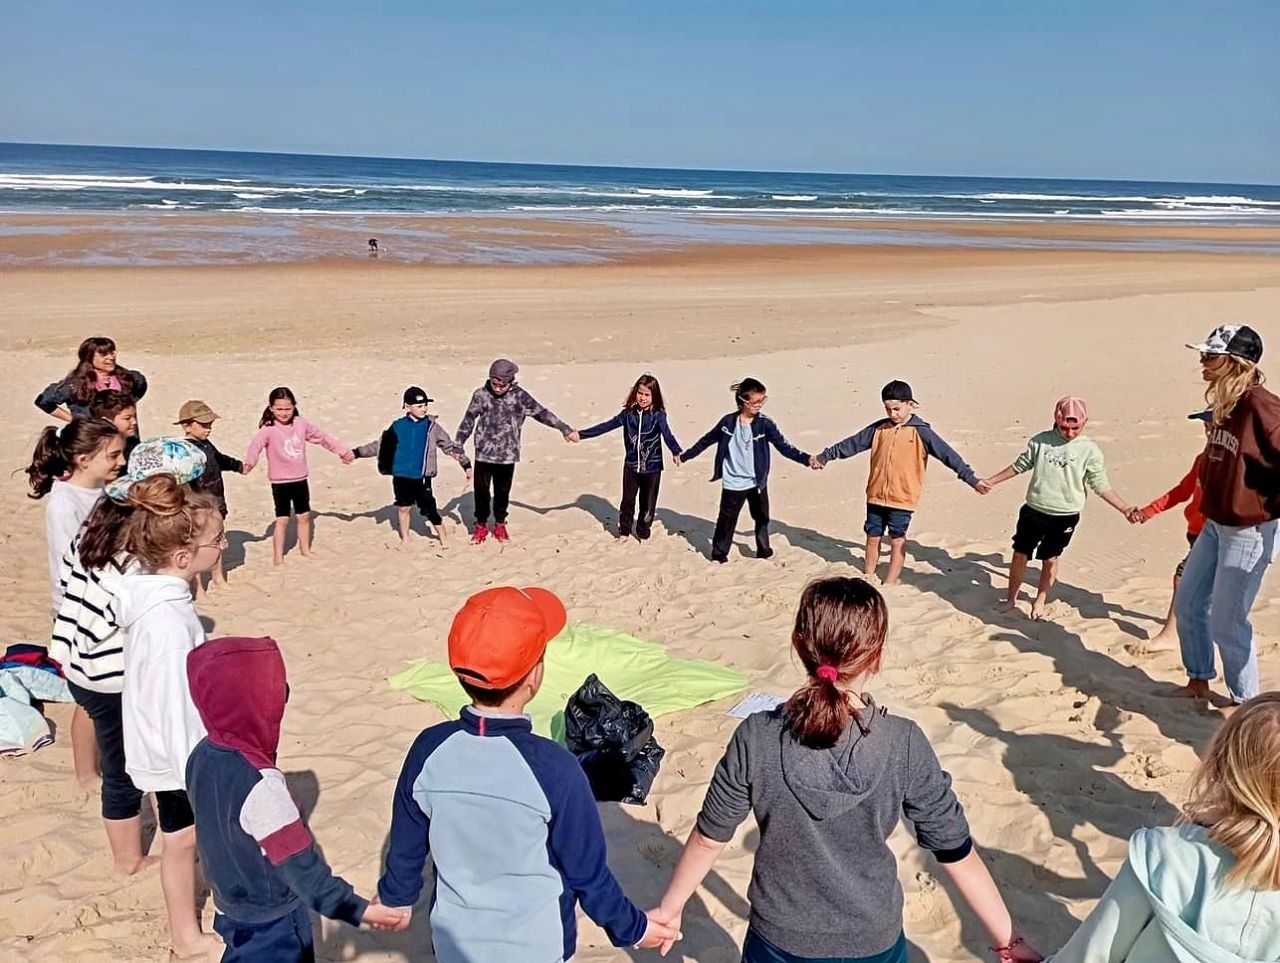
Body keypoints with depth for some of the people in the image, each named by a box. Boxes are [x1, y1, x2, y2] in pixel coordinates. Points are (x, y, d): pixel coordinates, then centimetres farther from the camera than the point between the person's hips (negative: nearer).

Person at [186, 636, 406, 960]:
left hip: (231, 906, 8)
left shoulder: (203, 756, -8)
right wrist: (357, 910, -23)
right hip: (272, 924, -8)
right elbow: (300, 865, -29)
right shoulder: (260, 784, -33)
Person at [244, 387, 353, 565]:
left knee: (304, 516, 16)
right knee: (282, 520, -3)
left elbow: (322, 436, 12)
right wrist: (250, 461, -52)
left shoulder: (301, 423, 0)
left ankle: (305, 549, 34)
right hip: (280, 482, -5)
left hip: (300, 479, 5)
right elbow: (256, 444, -31)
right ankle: (278, 558, 5)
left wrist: (342, 451, 18)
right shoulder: (268, 429, -15)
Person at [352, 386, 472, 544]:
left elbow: (449, 446, 5)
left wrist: (466, 464, 4)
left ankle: (444, 541, 10)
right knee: (403, 508, 14)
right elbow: (380, 446, 11)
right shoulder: (398, 426, 3)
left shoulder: (432, 427, -2)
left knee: (430, 510, -5)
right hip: (401, 477, 2)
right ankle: (405, 540, 31)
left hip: (422, 478, -2)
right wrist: (356, 453, 10)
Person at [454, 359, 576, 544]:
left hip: (507, 455, 0)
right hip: (483, 454, 0)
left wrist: (565, 429, -3)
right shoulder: (481, 394, -6)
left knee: (503, 491, 12)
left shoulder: (519, 396, -5)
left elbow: (541, 413, -1)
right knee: (481, 490, 6)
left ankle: (500, 525, 31)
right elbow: (468, 420, 1)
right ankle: (481, 526, 23)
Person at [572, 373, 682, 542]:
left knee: (648, 504, 8)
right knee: (627, 501, 12)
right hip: (631, 465, 3)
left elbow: (667, 434, -27)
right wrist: (580, 434, -1)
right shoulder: (628, 413, -2)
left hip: (652, 467, -3)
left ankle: (643, 534, 27)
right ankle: (624, 532, 29)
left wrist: (677, 452, -47)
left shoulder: (658, 415, -12)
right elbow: (606, 426, 1)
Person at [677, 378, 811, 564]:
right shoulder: (728, 422, -8)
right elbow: (707, 440, 5)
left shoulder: (765, 423, -9)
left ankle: (764, 552, 34)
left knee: (762, 518, 16)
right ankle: (718, 555, 19)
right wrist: (685, 456, 9)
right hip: (733, 483, -2)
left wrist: (806, 458, -26)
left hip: (757, 482, 2)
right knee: (727, 520, 5)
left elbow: (783, 446, -12)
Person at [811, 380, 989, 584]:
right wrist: (825, 456, 12)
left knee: (897, 542, 5)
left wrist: (972, 479, -14)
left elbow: (947, 455, -10)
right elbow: (853, 444, 10)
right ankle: (867, 580, 26)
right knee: (873, 538, 12)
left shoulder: (921, 432, -7)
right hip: (876, 496, 4)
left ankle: (888, 586, 14)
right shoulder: (879, 428, 4)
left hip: (902, 499, -4)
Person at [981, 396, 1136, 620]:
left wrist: (1124, 508, -14)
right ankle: (1011, 598, 23)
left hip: (1065, 516, -1)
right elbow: (1020, 465, 8)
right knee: (1020, 553, 6)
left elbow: (1101, 486, -4)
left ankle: (1040, 601, 29)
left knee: (1050, 559, 10)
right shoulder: (1041, 441, -3)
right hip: (1034, 511, 1)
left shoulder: (1090, 450, -7)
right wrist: (992, 481, 10)